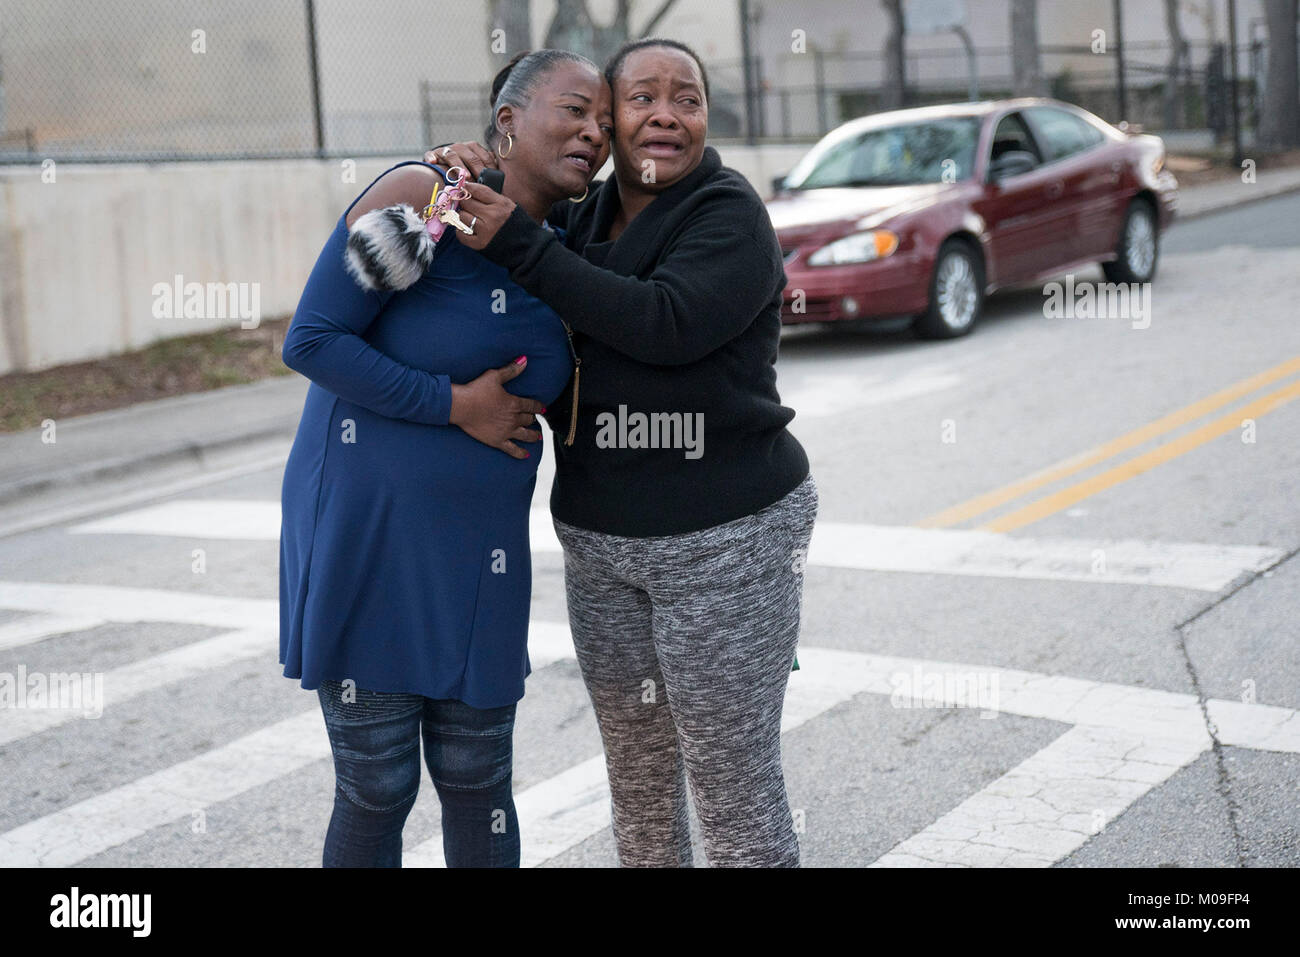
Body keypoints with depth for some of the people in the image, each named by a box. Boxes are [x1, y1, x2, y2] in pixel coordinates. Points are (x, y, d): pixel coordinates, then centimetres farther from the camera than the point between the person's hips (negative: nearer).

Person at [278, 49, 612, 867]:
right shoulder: (423, 196, -13)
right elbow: (312, 340, -16)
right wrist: (454, 405, -17)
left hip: (480, 551, 6)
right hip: (366, 533, -5)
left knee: (476, 781, 11)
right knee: (376, 787, 2)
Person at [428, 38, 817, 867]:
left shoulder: (729, 215, -11)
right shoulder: (583, 215, 9)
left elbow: (667, 323, -26)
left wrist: (517, 242, -23)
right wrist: (483, 179, 0)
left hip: (725, 540, -6)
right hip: (598, 544, 7)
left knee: (733, 787, 0)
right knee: (636, 771, 18)